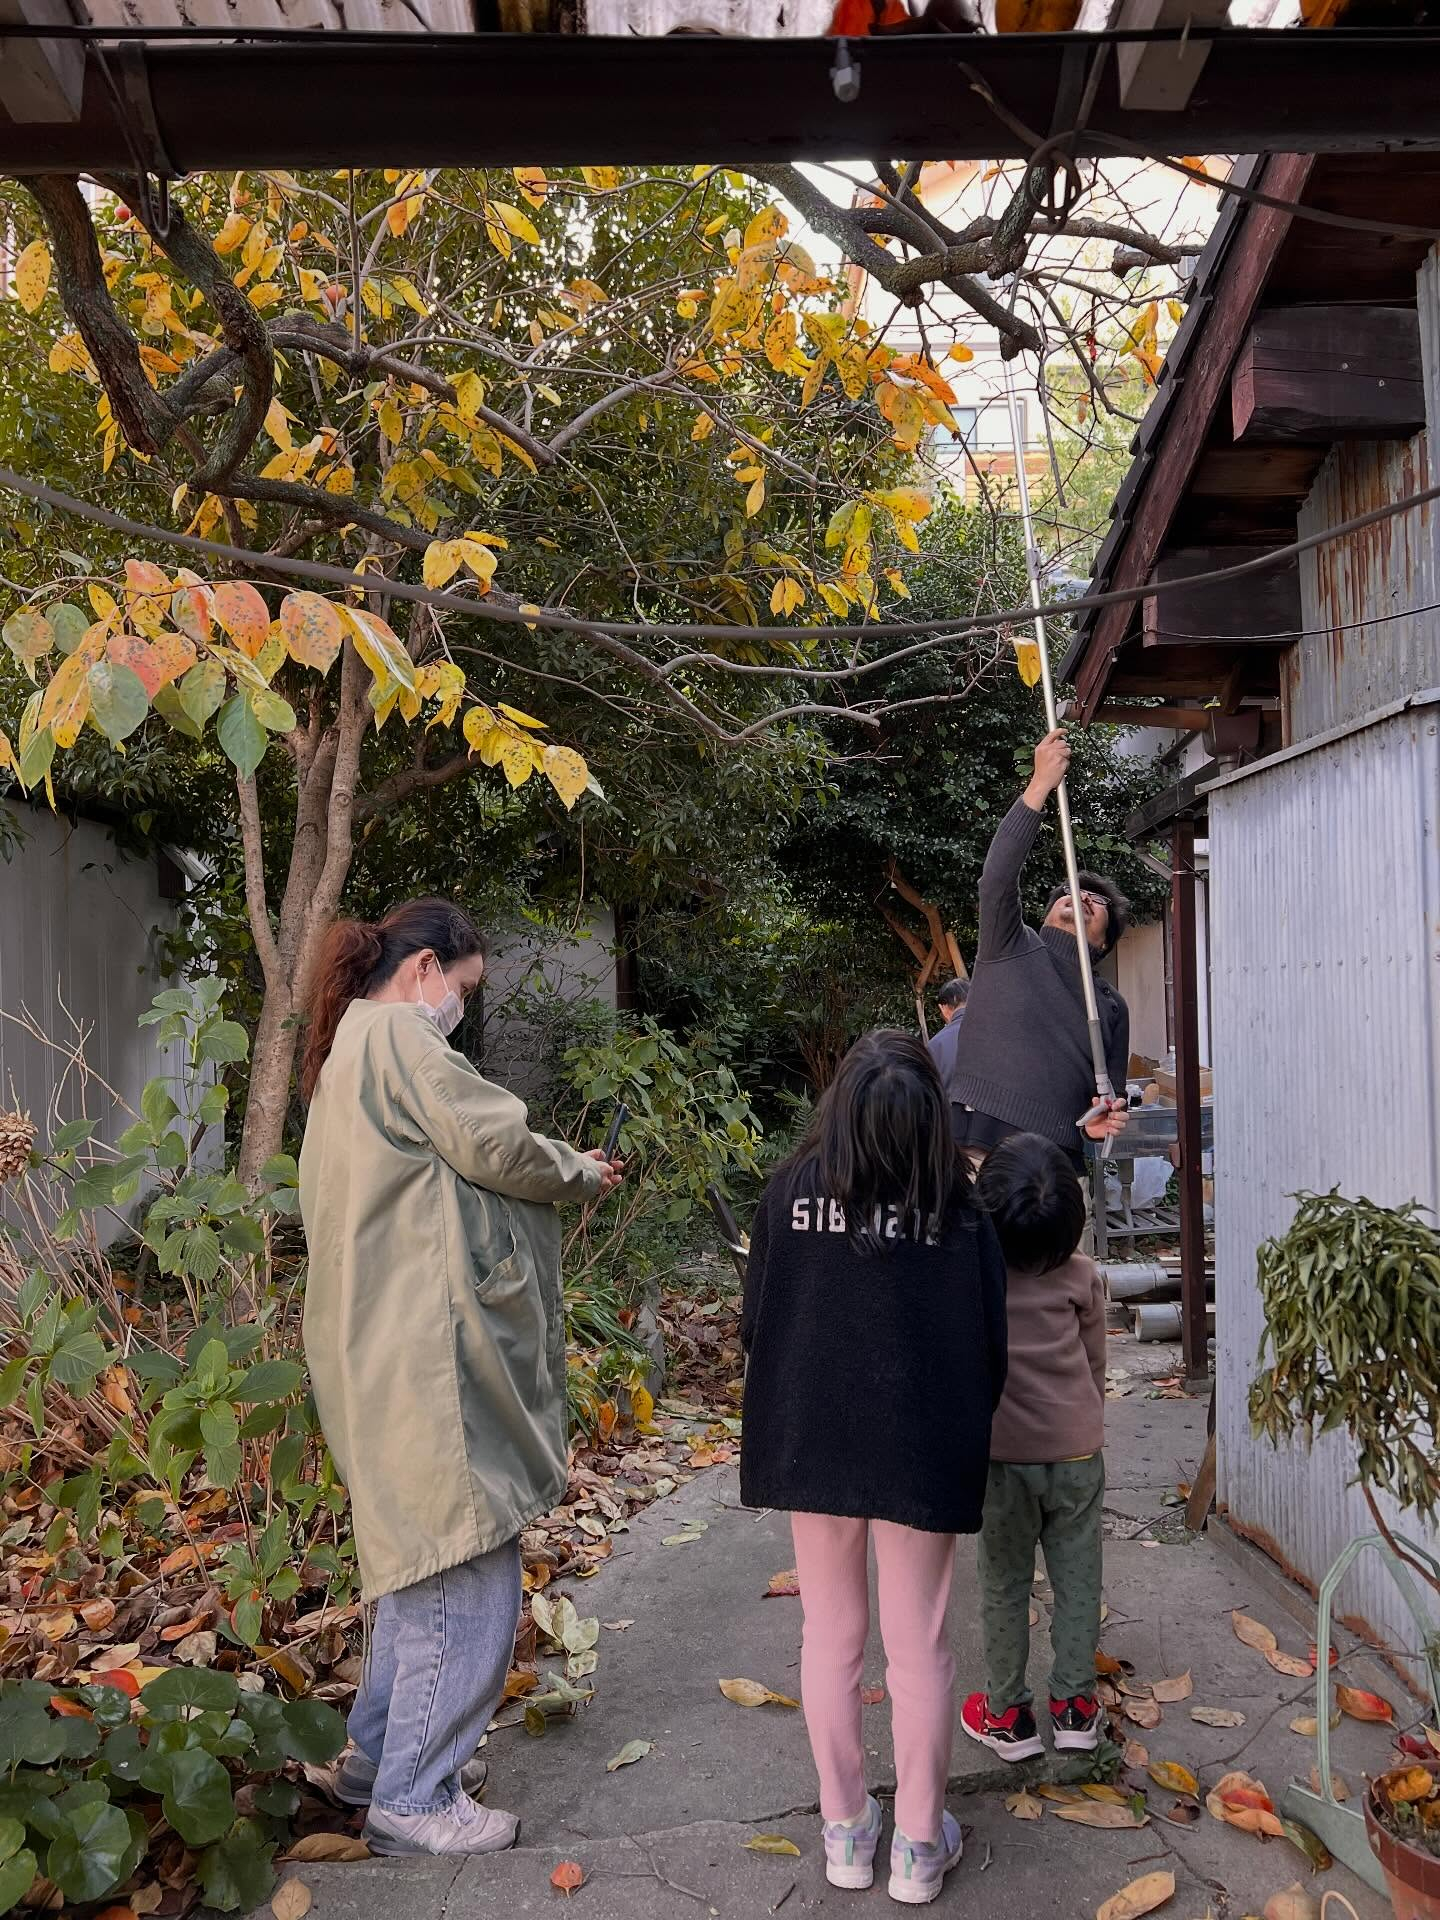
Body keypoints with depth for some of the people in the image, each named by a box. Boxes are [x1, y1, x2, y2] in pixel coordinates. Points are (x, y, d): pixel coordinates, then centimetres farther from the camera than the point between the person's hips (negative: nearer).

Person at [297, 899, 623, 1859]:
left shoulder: (353, 1048, 21)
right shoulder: (397, 1034, -12)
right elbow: (495, 1143, -16)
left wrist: (560, 1172, 11)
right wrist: (582, 1170, 2)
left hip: (392, 1348, 11)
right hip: (427, 1354, -11)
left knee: (426, 1557, 22)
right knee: (467, 1571, -1)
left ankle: (378, 1755, 33)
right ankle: (413, 1796, 11)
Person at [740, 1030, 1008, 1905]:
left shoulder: (791, 1191, -9)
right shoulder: (958, 1210, -10)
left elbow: (756, 1324, -5)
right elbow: (989, 1346, -5)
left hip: (811, 1443, 2)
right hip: (919, 1450, -1)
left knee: (831, 1636, 17)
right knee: (918, 1645, 13)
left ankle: (846, 1831, 31)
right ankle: (919, 1847, 26)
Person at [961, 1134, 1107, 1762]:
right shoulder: (1080, 1276, -10)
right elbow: (1094, 1364, 3)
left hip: (1001, 1456, -1)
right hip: (1077, 1452, 1)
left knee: (1004, 1585, 13)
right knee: (1077, 1577, 16)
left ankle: (1007, 1714, 24)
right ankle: (1074, 1704, 26)